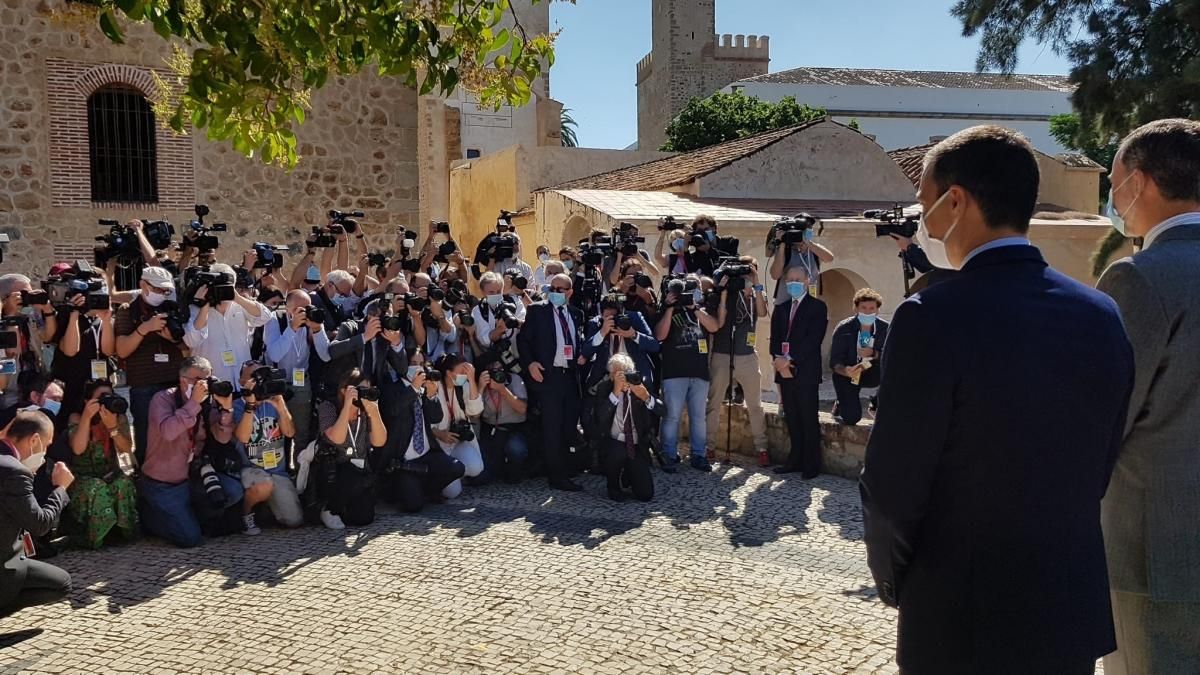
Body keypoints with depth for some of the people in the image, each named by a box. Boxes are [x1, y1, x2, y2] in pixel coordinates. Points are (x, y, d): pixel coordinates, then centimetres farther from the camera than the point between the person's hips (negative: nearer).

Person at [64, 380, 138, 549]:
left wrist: (112, 427, -28)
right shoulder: (76, 418, -5)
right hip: (83, 477, -2)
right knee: (96, 488, -34)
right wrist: (87, 417, -31)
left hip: (111, 473, 2)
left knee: (123, 483, -30)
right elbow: (78, 449, -22)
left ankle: (127, 531, -7)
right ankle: (93, 539, -14)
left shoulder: (119, 418, 1)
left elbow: (126, 449, -12)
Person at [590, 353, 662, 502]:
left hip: (638, 445, 2)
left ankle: (629, 474, 28)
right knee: (618, 452, -38)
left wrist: (646, 397, -28)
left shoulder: (639, 384, -2)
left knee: (646, 494, -8)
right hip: (614, 443, -2)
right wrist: (616, 392, -31)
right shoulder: (604, 388, -6)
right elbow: (601, 417, -22)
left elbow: (660, 410, -9)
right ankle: (614, 486, -5)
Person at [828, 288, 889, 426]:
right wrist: (846, 371, -42)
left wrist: (874, 354, -33)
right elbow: (834, 361, -20)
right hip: (847, 375, -3)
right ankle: (841, 405, 18)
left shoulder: (885, 328, -11)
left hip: (872, 373, 3)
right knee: (851, 417, -19)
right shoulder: (843, 329, -17)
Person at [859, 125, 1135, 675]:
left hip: (963, 625, -5)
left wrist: (894, 583, 1)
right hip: (1076, 617, 6)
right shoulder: (1102, 315, -2)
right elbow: (1101, 471, 5)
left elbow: (891, 490, -17)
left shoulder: (931, 319, -21)